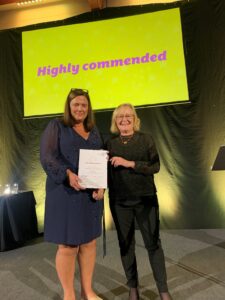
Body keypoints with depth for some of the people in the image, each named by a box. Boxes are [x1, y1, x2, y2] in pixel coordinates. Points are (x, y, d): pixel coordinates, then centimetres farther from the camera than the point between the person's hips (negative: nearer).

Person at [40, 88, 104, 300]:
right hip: (65, 193, -5)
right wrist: (68, 175, -25)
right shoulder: (56, 126, 1)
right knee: (67, 245, 3)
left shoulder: (93, 131, 15)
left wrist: (101, 186, -5)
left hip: (91, 194, 5)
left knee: (89, 242, 12)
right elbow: (47, 156, -9)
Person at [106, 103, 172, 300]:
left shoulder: (146, 139, 1)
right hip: (120, 201, 2)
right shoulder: (110, 143, 5)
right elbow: (107, 170, 7)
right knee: (126, 244, 11)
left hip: (146, 198, -1)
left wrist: (130, 163, -17)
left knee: (153, 243, 4)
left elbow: (155, 166, -7)